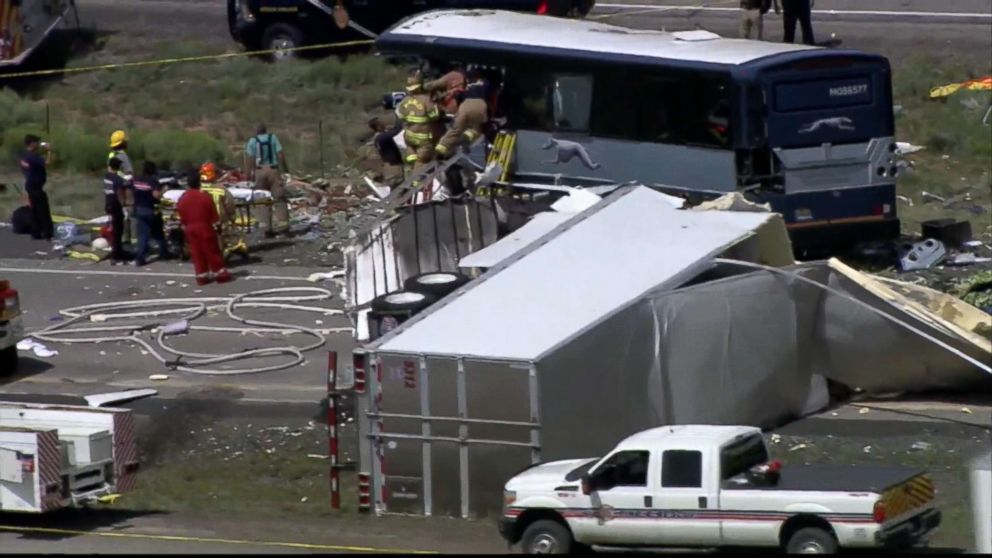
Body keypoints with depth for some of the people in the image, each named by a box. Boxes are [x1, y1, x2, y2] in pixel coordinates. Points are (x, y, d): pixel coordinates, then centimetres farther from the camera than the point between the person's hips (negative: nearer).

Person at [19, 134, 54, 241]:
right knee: (44, 211, -5)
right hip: (36, 186, -10)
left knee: (35, 210, 14)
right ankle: (48, 234, -3)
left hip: (30, 185, 10)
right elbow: (47, 162, -29)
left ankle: (36, 233, 17)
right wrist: (49, 151, -18)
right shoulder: (32, 156, -21)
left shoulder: (25, 155, 10)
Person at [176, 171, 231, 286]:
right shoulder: (205, 196, -11)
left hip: (190, 229, 3)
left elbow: (182, 217, 6)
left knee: (196, 253, 8)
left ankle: (201, 276, 8)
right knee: (212, 251, 3)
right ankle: (220, 274, 6)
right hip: (205, 228, -3)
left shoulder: (182, 199, 1)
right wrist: (215, 223, 5)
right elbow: (214, 215, -7)